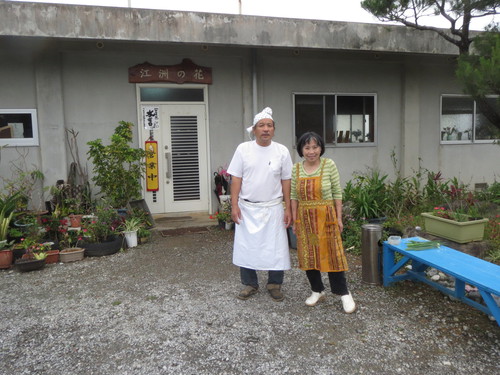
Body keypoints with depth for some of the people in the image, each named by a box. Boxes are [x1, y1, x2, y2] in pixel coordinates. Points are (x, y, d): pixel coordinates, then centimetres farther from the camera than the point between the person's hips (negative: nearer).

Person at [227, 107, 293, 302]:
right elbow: (236, 178, -1)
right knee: (245, 247, 7)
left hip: (273, 208, 0)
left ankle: (275, 284, 24)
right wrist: (234, 206, -6)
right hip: (247, 208, 0)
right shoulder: (243, 149, -1)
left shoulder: (282, 151, 1)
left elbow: (286, 181, 3)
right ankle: (250, 284, 25)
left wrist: (288, 209, 0)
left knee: (276, 248, 5)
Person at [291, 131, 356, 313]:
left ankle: (344, 293, 16)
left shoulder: (329, 165, -7)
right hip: (305, 218, 3)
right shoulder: (296, 168, 1)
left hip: (326, 216, -3)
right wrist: (294, 221, 5)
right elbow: (294, 196, 5)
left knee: (331, 255, 0)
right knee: (308, 255, 10)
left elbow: (337, 193, -3)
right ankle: (317, 291, 27)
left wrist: (339, 218, -4)